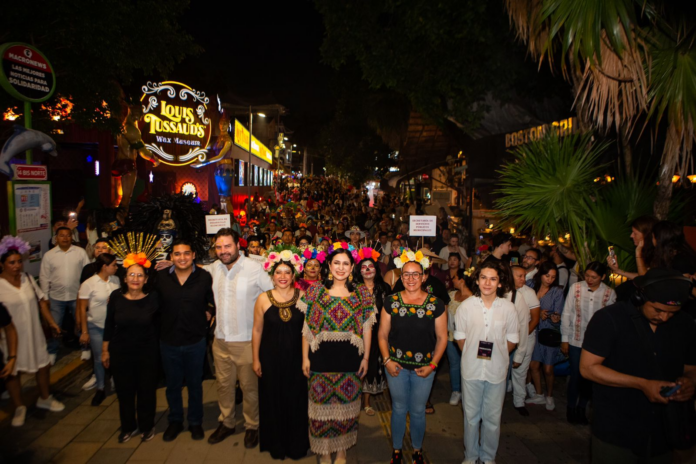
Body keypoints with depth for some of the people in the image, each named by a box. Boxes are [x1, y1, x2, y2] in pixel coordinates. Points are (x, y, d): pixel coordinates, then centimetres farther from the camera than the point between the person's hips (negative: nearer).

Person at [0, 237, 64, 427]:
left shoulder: (27, 278, 1)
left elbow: (41, 301, 8)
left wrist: (51, 322, 8)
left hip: (34, 333, 5)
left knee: (44, 365, 15)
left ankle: (44, 398, 38)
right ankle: (19, 408, 31)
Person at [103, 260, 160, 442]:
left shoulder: (153, 298, -12)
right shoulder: (116, 297, -8)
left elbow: (158, 324, -2)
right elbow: (109, 325, 1)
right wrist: (105, 350, 5)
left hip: (147, 352, -1)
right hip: (120, 352, 1)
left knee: (146, 390, 11)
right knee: (124, 391, 14)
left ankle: (147, 426, 33)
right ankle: (128, 427, 36)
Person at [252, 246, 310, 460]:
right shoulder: (263, 298, -6)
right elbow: (257, 330, 1)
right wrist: (256, 359, 2)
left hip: (296, 358, 0)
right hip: (271, 359, 0)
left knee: (296, 400, 12)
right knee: (273, 401, 13)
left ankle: (296, 444, 34)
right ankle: (276, 444, 36)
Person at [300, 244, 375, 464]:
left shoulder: (361, 293, 1)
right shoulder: (315, 290, -2)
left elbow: (367, 328, 3)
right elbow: (307, 328, 0)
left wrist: (366, 357, 0)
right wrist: (305, 357, -2)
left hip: (350, 358, 1)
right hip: (322, 357, -1)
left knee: (346, 404, 12)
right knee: (322, 404, 9)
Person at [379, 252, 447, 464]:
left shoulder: (436, 304, -9)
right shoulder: (391, 301, -6)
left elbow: (441, 337, -2)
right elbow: (383, 335, 0)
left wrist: (432, 365, -8)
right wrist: (387, 360, -8)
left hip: (424, 367, 0)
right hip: (396, 365, 1)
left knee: (418, 411, 15)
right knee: (399, 408, 16)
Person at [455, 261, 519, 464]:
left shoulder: (508, 308, -7)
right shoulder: (466, 305, -7)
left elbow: (512, 340, 4)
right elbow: (460, 337, 3)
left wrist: (497, 355, 1)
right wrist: (472, 355, 1)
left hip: (496, 370, 0)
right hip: (471, 369, 0)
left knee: (492, 418, 12)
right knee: (471, 416, 13)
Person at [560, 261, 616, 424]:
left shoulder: (610, 293, -5)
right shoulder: (575, 288, -6)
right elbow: (566, 314, -1)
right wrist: (564, 339, 0)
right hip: (576, 340, -1)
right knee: (576, 375, 6)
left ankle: (581, 408, 31)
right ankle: (571, 408, 27)